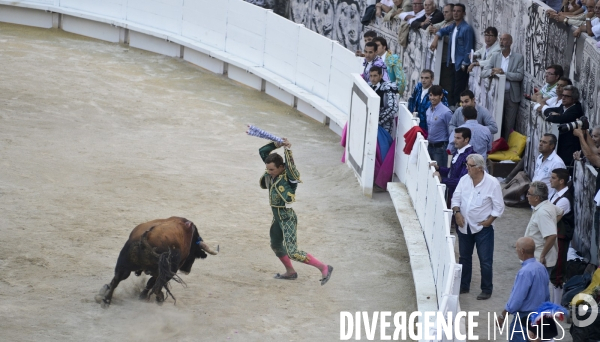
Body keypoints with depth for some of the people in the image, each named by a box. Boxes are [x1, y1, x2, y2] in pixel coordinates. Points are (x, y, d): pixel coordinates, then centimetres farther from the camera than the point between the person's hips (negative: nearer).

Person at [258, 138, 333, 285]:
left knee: (292, 252, -14)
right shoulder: (272, 171, -1)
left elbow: (291, 166, -44)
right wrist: (277, 144, -14)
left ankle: (324, 268, -7)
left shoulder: (289, 176, -21)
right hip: (277, 217, 9)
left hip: (287, 218, -9)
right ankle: (290, 272, 43)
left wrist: (288, 149, -48)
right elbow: (262, 151, 0)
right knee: (275, 245, 25)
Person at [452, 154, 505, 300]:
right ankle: (463, 286, 30)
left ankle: (487, 289, 11)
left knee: (485, 260, 0)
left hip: (483, 228, -5)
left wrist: (489, 221, -15)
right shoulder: (464, 179, -1)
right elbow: (456, 198, 5)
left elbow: (499, 206, -10)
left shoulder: (492, 183, -15)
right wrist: (457, 212, -11)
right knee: (464, 257, 17)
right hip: (464, 226, 5)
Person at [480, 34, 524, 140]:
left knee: (509, 124, 1)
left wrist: (504, 73, -19)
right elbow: (483, 73, 6)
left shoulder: (518, 57, 1)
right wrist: (492, 71, -17)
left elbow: (520, 76, -8)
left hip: (512, 95, -3)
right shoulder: (495, 58, 11)